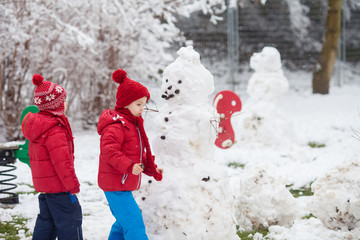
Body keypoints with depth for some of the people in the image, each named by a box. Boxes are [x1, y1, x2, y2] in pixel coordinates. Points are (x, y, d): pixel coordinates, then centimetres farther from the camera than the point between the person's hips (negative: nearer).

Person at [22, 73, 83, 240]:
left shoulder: (36, 124, 10)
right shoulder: (55, 130, -21)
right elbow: (62, 161, -24)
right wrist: (72, 185, -17)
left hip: (43, 183, 10)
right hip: (58, 185, -10)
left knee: (46, 220, 17)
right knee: (70, 220, -1)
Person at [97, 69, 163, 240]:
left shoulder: (132, 123, 17)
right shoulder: (117, 125, -17)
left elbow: (138, 154, 26)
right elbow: (109, 150, -30)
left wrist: (152, 169, 17)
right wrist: (129, 166, -35)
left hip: (122, 185, 11)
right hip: (116, 185, -11)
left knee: (123, 223, 19)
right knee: (134, 224, -14)